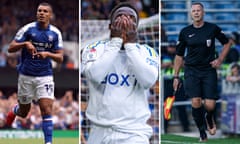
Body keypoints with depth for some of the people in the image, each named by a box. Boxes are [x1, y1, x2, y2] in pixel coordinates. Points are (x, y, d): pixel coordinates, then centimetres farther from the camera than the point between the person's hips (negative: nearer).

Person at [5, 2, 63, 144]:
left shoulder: (55, 33, -1)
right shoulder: (28, 29, -7)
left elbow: (60, 58, -1)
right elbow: (11, 48, -8)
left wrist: (48, 54, -20)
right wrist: (25, 44, -25)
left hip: (45, 76, 1)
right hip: (26, 75, 0)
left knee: (47, 109, -15)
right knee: (24, 112, 12)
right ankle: (14, 111, 48)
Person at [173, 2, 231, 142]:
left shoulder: (213, 28, 0)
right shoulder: (185, 32, 3)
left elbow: (227, 43, 15)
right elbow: (179, 55, 11)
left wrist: (220, 59, 2)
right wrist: (176, 76, 9)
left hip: (209, 70, -1)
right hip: (192, 71, 1)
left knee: (210, 106, -8)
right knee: (196, 102, -14)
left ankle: (209, 119, 29)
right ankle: (202, 133, 1)